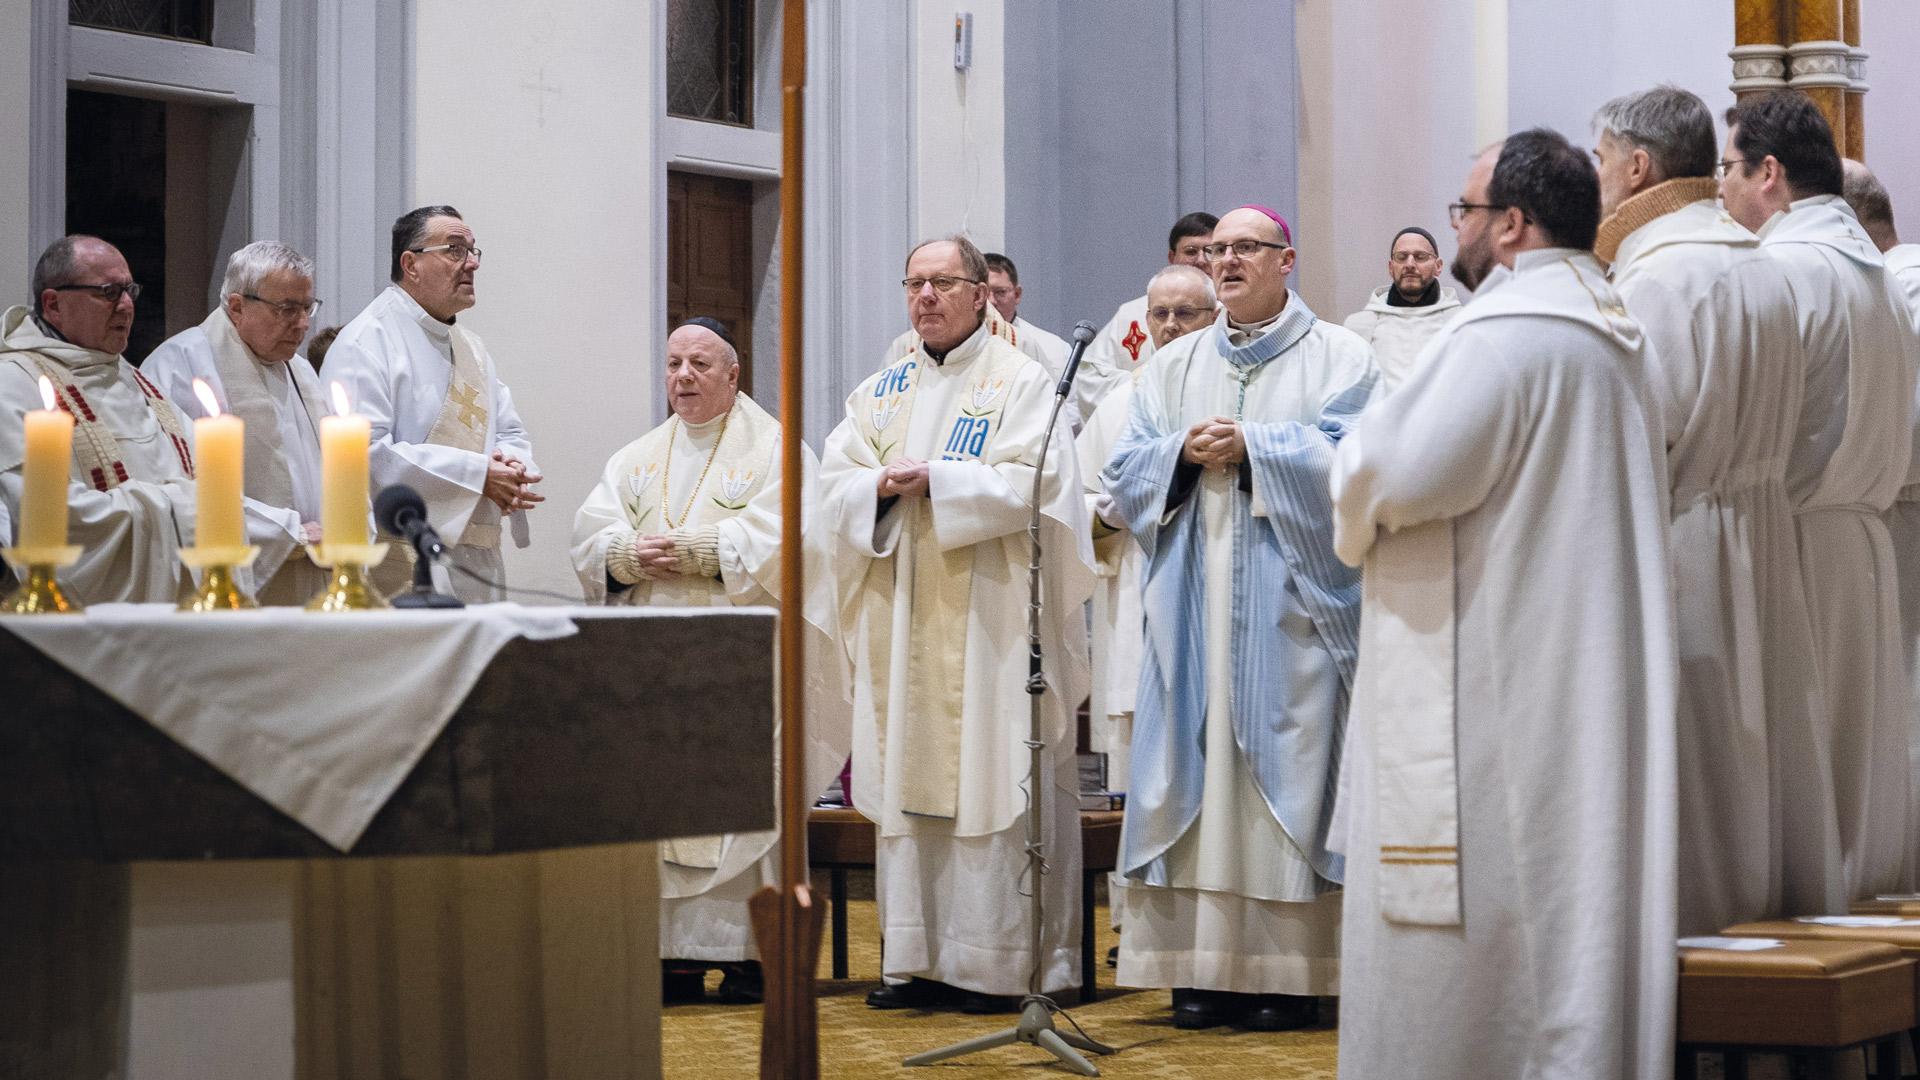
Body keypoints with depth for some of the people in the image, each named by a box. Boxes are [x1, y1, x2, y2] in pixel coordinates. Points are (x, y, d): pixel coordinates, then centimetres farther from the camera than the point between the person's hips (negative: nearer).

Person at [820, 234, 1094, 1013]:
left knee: (990, 774, -6)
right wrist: (883, 487, -12)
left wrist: (932, 479, -14)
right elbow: (836, 483, 8)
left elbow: (1029, 483, -12)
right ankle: (919, 957, 8)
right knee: (909, 775, 4)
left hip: (989, 614, -5)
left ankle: (999, 961, -3)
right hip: (903, 623, 5)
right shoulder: (881, 390, 16)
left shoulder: (1019, 382, 0)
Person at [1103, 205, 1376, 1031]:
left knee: (1286, 764, -6)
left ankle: (1290, 969, -3)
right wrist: (1184, 455, -9)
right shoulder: (1172, 367, 17)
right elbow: (1124, 476, 10)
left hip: (1290, 601, -4)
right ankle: (1204, 965, 1)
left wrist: (1250, 449, -13)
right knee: (1199, 762, -1)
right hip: (1195, 603, 4)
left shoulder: (1337, 357, 5)